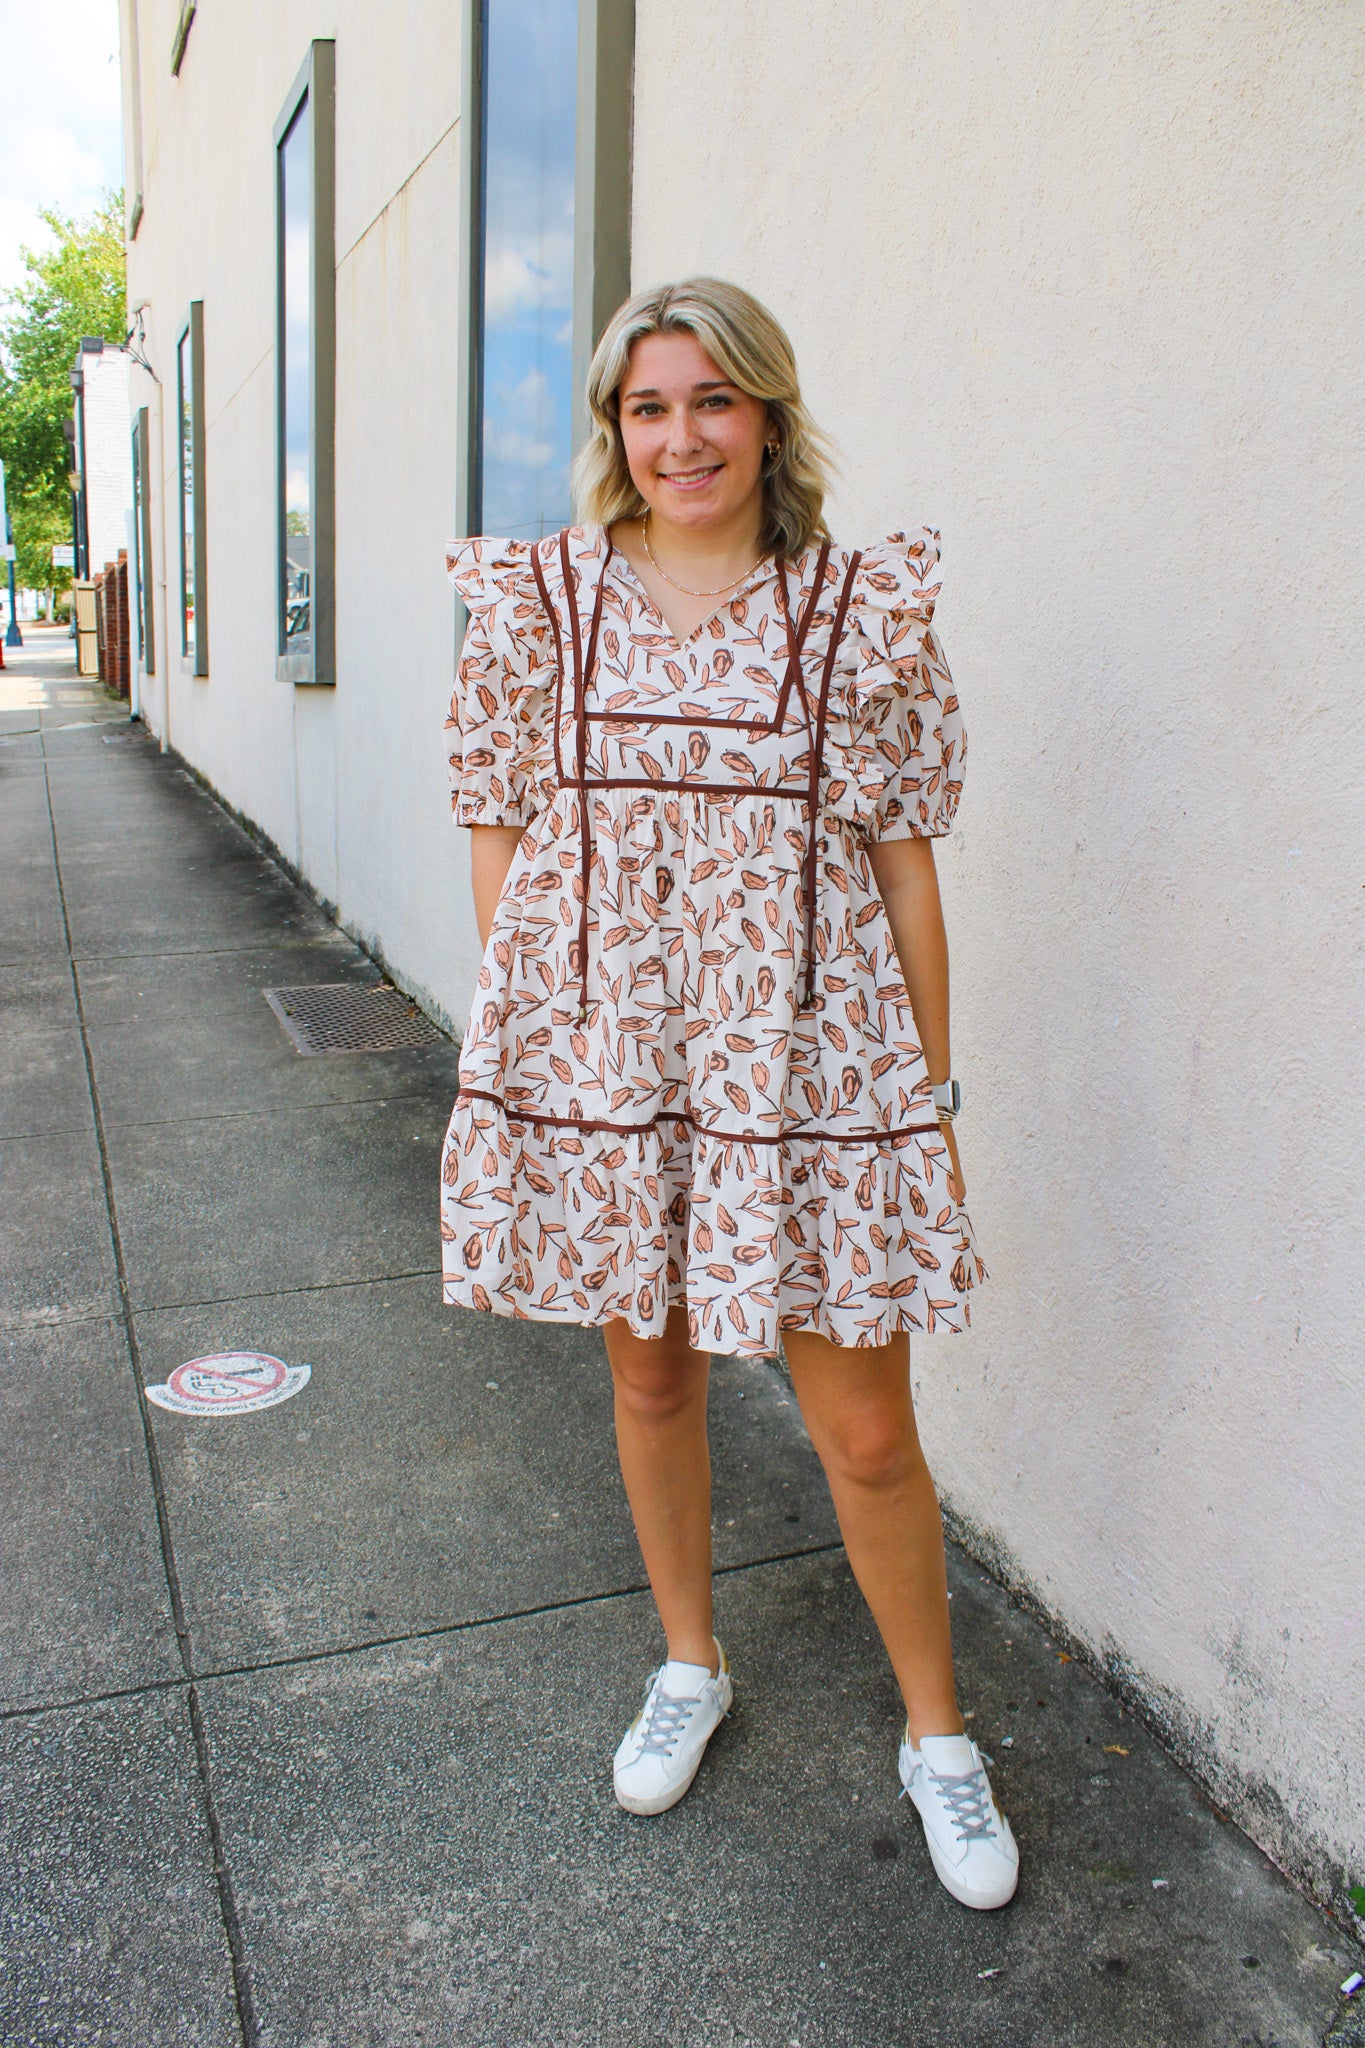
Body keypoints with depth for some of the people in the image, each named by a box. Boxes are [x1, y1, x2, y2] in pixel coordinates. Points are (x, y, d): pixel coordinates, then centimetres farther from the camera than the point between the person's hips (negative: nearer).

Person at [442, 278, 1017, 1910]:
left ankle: (937, 1735, 32)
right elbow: (503, 835, 6)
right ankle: (689, 1665, 44)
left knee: (868, 1431, 5)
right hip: (601, 1062, 2)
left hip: (808, 1072, -1)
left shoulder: (864, 613, -2)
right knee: (649, 1374, 18)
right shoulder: (538, 605, 1)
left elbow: (905, 862, 0)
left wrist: (934, 1088, 0)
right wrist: (525, 1032, 3)